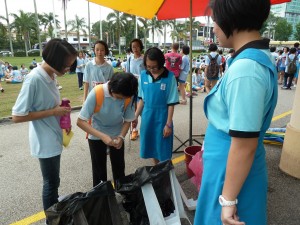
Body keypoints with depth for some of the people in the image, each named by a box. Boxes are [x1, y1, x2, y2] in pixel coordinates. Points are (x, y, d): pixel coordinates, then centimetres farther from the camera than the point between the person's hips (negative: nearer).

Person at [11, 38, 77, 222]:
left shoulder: (50, 76, 0)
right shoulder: (34, 79, -25)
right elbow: (17, 116, -23)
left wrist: (60, 105, -3)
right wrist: (53, 111, -23)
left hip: (54, 138, 8)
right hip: (45, 142, -8)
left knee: (53, 180, 27)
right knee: (51, 182, 9)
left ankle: (55, 206, 49)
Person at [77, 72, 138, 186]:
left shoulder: (129, 96, -21)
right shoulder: (96, 93, -30)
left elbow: (128, 120, -7)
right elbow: (80, 121, -27)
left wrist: (121, 137, -25)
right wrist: (102, 136, -36)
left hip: (117, 135, 2)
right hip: (96, 136, -2)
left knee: (119, 168, 14)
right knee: (99, 170, 9)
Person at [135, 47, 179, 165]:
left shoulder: (169, 77, -13)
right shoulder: (143, 75, -1)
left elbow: (171, 103, -10)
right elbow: (142, 99, 8)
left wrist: (168, 124, -10)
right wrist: (135, 116, 5)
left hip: (162, 117, -4)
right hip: (147, 116, 4)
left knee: (163, 149, 7)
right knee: (151, 146, 17)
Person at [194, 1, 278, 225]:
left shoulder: (245, 68, -27)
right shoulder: (260, 56, 4)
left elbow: (245, 145, -26)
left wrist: (228, 199, -17)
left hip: (232, 171, -9)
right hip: (230, 166, 9)